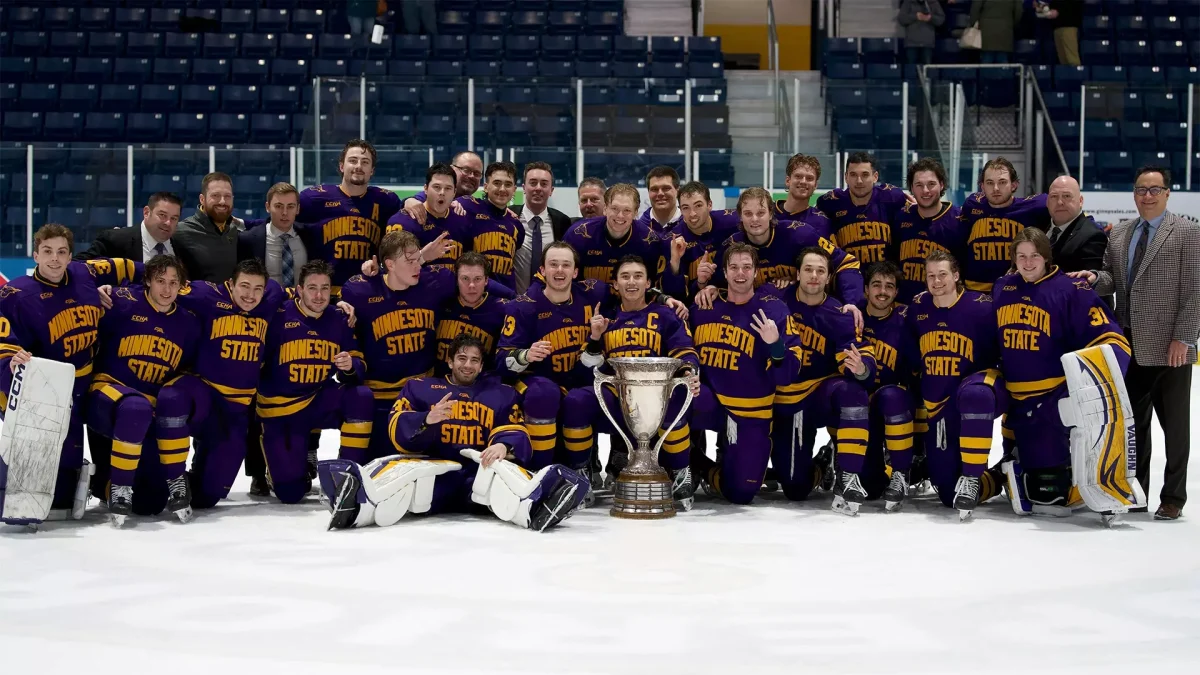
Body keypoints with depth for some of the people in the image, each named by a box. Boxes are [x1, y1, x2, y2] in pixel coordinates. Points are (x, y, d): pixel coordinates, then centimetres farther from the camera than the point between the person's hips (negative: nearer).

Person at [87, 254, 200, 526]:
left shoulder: (189, 323, 6)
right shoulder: (121, 303, -9)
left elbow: (191, 372, 16)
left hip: (155, 410, 4)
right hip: (109, 391, -4)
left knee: (150, 503, -8)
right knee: (136, 408, -43)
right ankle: (118, 484, -24)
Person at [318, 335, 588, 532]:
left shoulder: (502, 394, 22)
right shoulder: (419, 388, 19)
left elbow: (517, 435, 10)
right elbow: (398, 432, 6)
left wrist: (503, 446, -16)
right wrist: (427, 419, -16)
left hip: (480, 472, 1)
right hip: (429, 470, 0)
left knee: (505, 469, -35)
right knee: (396, 469, -34)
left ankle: (534, 506, -67)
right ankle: (359, 503, -63)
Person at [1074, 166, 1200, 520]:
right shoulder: (1119, 234, 14)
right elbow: (1112, 279, 16)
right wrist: (1096, 278, -8)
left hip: (1169, 347, -5)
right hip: (1129, 345, 5)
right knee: (1133, 422, 11)